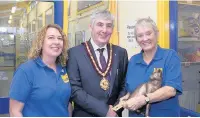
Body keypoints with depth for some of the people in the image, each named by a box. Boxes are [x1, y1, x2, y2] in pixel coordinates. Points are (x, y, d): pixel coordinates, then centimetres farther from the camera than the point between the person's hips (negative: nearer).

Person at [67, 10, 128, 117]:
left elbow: (124, 86, 5)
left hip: (113, 114, 3)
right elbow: (74, 89, -15)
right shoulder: (75, 53, -10)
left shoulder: (121, 53, 0)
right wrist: (105, 110, -19)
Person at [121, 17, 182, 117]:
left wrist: (143, 99, -28)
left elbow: (171, 89, -20)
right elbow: (130, 89, 9)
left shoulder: (170, 56, -9)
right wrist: (127, 99, -12)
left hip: (165, 114, -3)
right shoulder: (133, 60, 3)